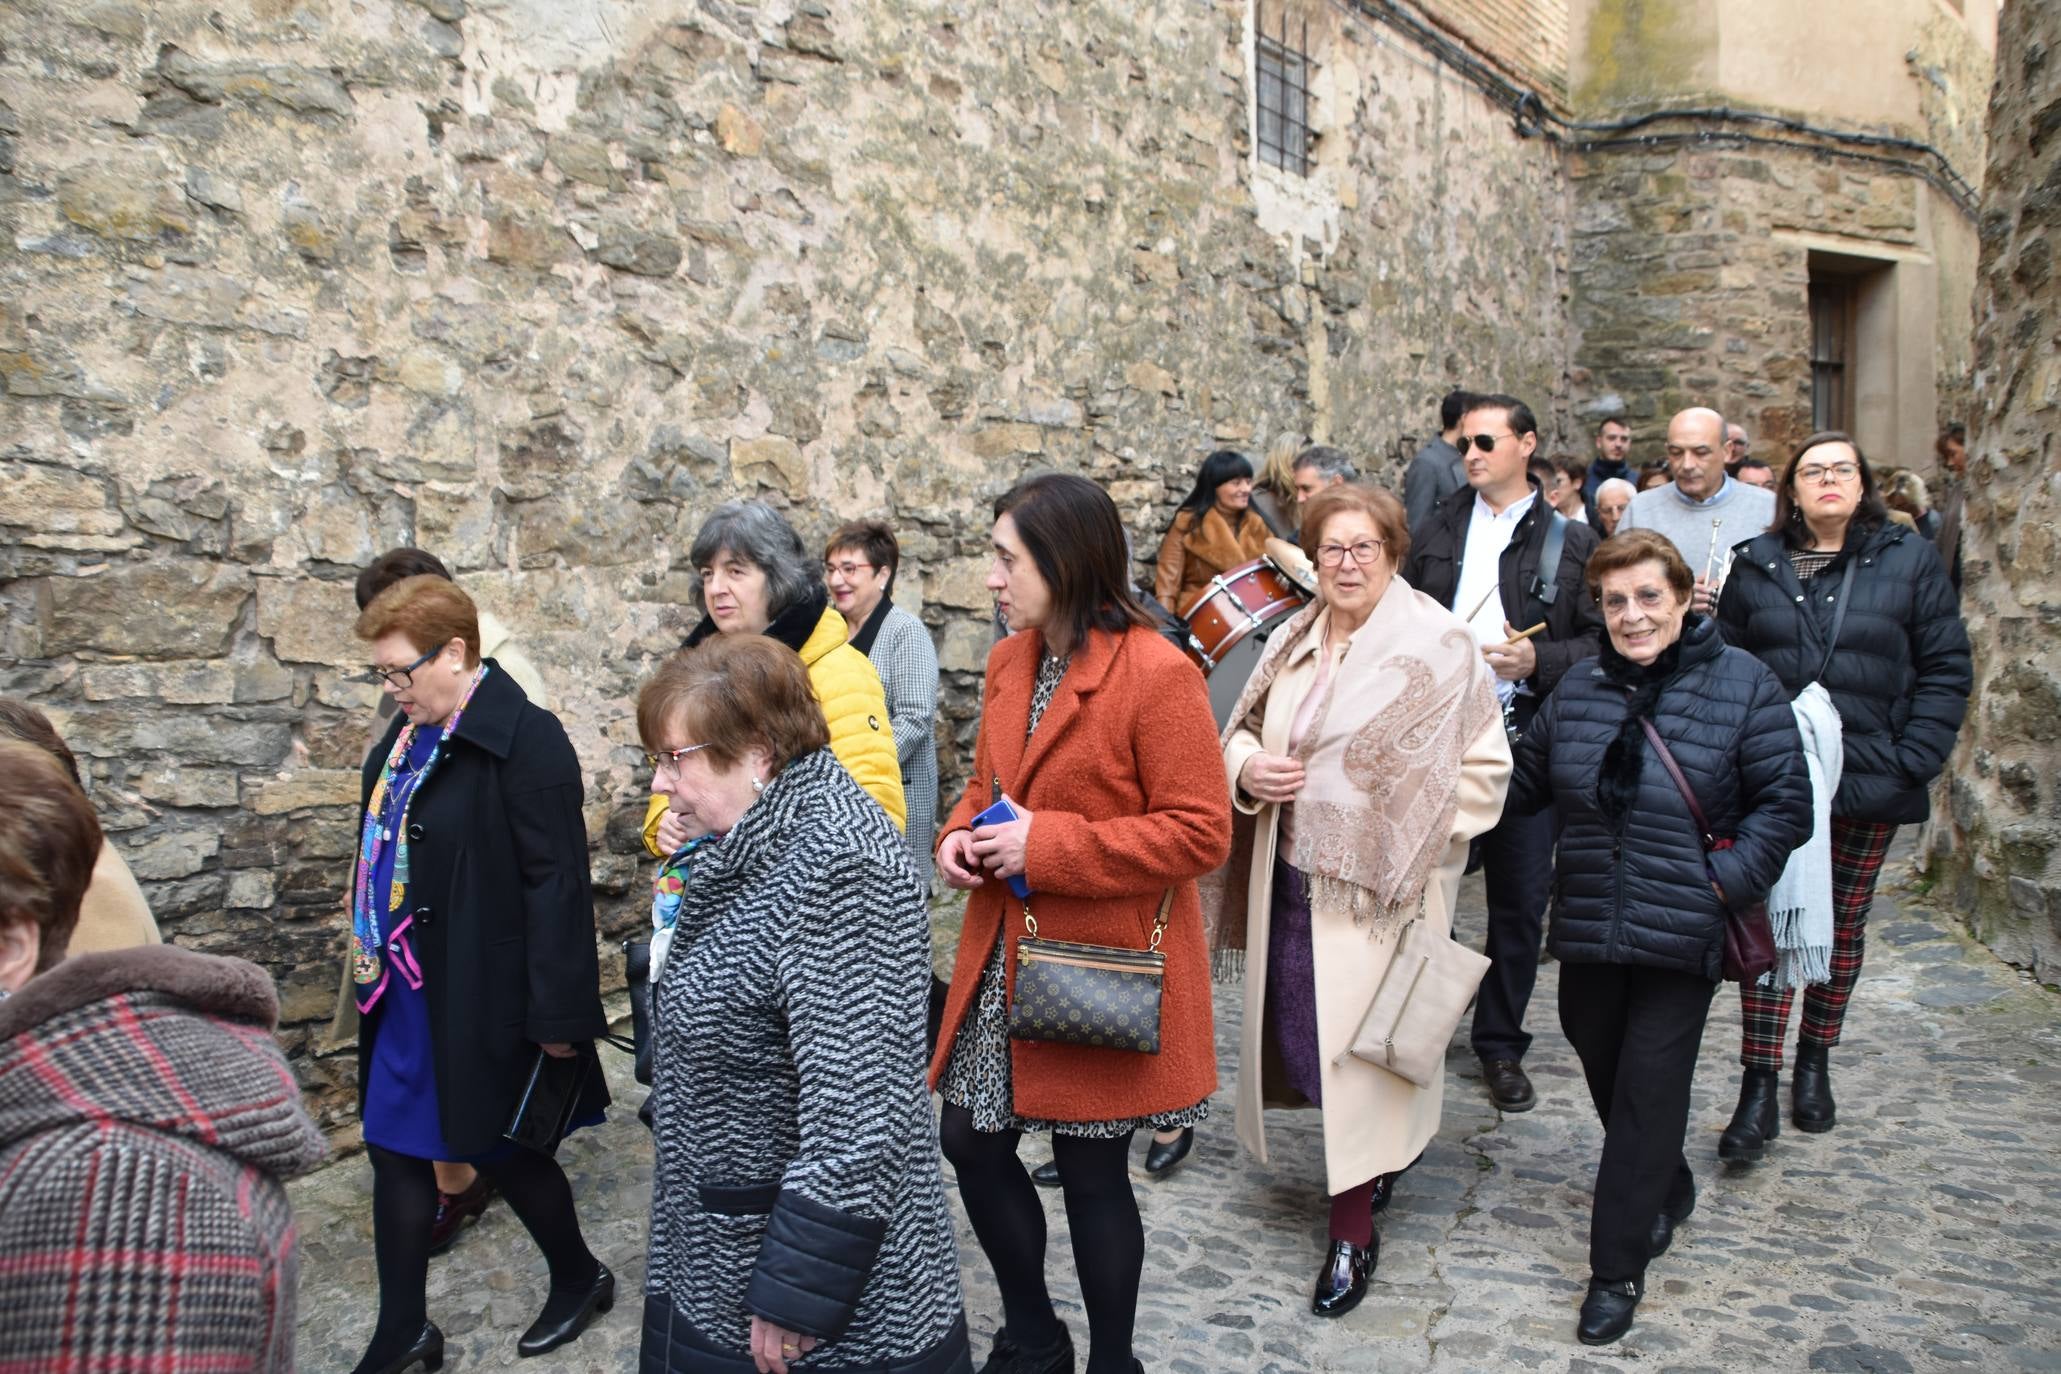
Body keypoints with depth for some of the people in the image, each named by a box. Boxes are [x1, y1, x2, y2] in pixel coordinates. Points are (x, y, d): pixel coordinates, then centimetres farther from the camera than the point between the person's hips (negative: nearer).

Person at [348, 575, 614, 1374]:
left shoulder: (524, 738, -20)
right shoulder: (410, 733, 6)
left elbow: (557, 881, -21)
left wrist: (558, 1011, -20)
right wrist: (372, 959, 17)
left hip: (483, 997, -8)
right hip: (408, 988, 8)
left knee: (502, 1149, 9)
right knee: (394, 1150, 14)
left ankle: (581, 1279, 34)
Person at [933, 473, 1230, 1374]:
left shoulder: (1157, 674, -18)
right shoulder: (1009, 662, 6)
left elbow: (1200, 831, -19)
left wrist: (1046, 846, -22)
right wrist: (960, 834, -3)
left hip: (1103, 967, -7)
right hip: (1005, 959, 7)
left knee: (1090, 1168, 7)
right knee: (970, 1141, 13)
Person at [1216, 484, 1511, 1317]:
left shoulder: (1437, 645, -8)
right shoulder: (1294, 641, 8)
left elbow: (1485, 766, -7)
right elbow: (1242, 733, 16)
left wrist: (1412, 837, -14)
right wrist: (1249, 770, -6)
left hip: (1381, 889, -5)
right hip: (1293, 877, 6)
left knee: (1354, 1052, -2)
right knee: (1303, 1038, 11)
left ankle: (1353, 1234, 14)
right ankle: (1380, 1155, 36)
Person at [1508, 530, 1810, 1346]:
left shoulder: (1741, 686, -7)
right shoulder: (1578, 691, 6)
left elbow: (1785, 805, -5)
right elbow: (1525, 781, 17)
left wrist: (1727, 881, -15)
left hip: (1681, 936, -4)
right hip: (1587, 929, 5)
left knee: (1648, 1095, 0)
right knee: (1605, 1075, 18)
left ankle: (1618, 1269, 14)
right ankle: (1669, 1193, 46)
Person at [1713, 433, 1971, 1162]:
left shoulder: (1909, 560, 1)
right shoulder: (1757, 564, 4)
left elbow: (1946, 670, 0)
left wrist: (1912, 761, -9)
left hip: (1867, 780, 0)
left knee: (1843, 926, 13)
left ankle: (1814, 1064, 31)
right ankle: (1758, 1089, 2)